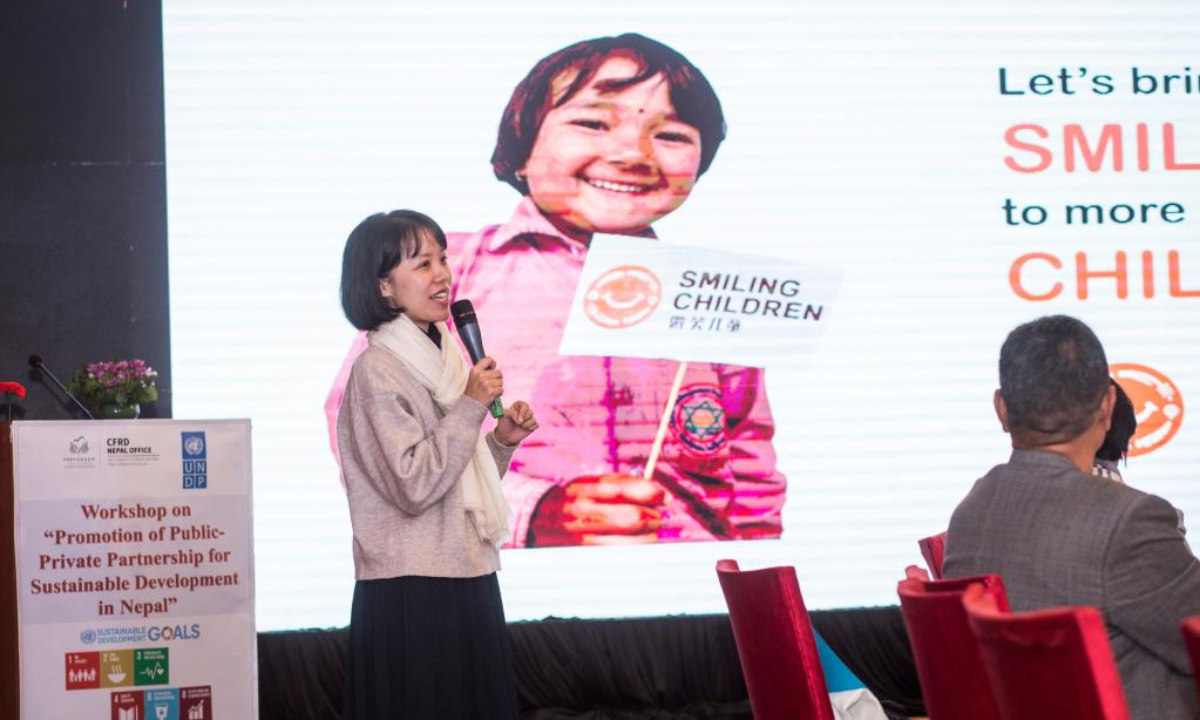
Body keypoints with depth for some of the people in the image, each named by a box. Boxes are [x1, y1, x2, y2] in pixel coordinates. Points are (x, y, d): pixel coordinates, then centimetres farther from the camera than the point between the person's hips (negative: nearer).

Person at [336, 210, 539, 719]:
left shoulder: (444, 360, 13)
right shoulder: (377, 372, -12)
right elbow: (413, 486, -20)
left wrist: (502, 441, 3)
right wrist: (472, 405, -17)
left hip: (469, 581, 8)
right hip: (411, 594, -8)